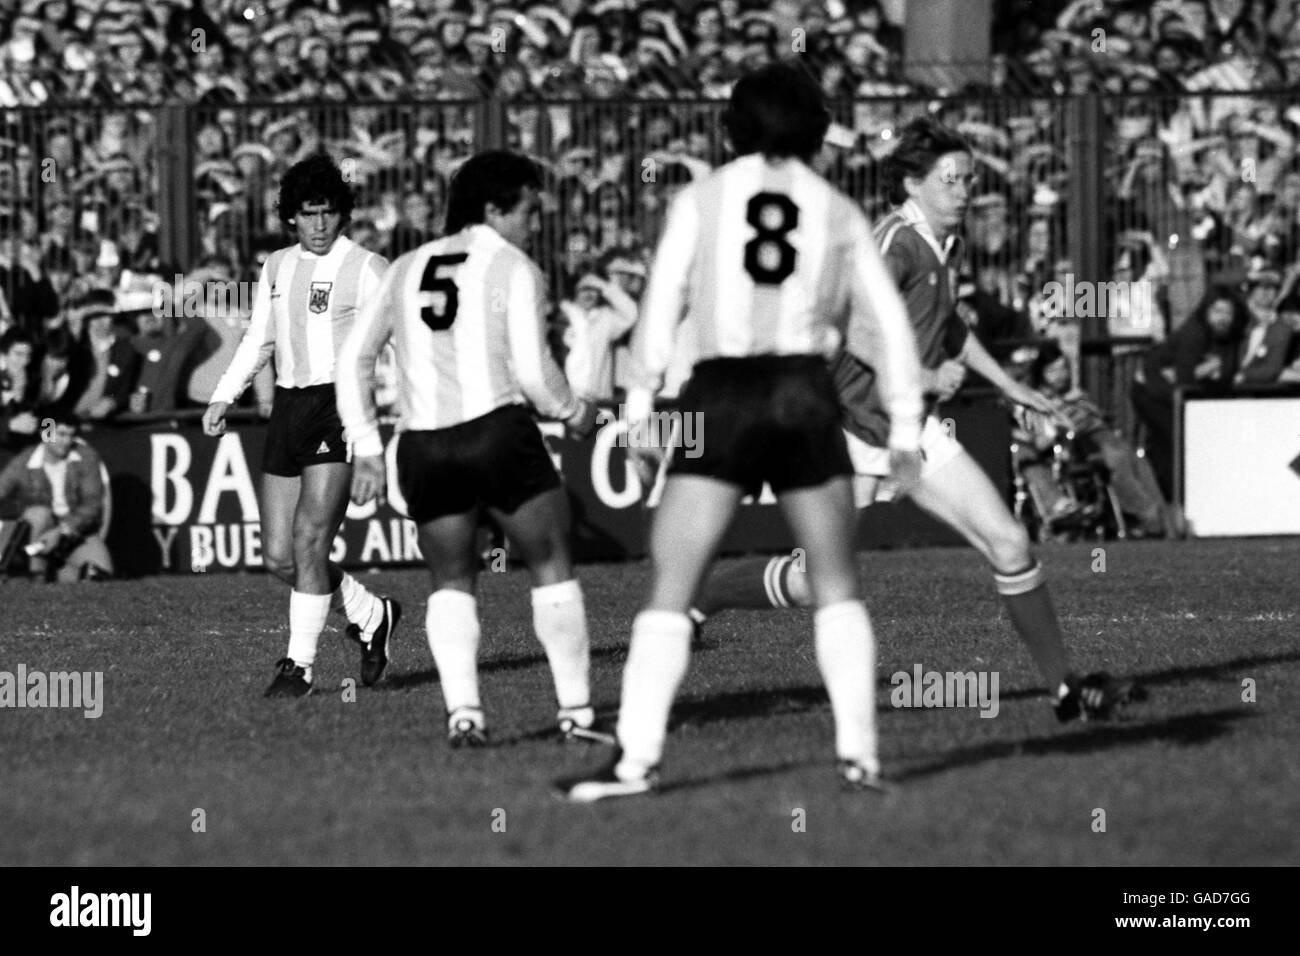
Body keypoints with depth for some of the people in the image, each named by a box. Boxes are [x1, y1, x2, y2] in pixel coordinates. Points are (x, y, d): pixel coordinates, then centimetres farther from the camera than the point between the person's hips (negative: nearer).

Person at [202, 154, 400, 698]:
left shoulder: (365, 268, -4)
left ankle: (300, 664, -5)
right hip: (288, 409, 6)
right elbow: (258, 341, 25)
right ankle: (373, 618, 24)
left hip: (343, 407, -6)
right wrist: (222, 398, 16)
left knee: (309, 540, -15)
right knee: (279, 558, 3)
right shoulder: (276, 268, 14)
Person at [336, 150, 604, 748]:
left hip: (423, 446, 4)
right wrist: (573, 412, 11)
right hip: (499, 431, -4)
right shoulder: (512, 268, 0)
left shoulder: (406, 269, 16)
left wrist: (367, 451, 17)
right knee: (551, 567, 8)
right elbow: (531, 369, -8)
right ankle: (576, 712, 4)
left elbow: (355, 358, 15)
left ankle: (462, 711, -2)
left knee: (450, 582, 15)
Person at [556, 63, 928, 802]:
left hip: (722, 395, -1)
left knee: (671, 591, 0)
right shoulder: (837, 210, 10)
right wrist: (906, 424, 13)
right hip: (807, 394, 1)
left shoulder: (702, 199, 6)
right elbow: (889, 320, 8)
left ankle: (637, 759, -10)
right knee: (837, 587, 16)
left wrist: (644, 397, -9)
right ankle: (859, 753, 8)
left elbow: (664, 301, -5)